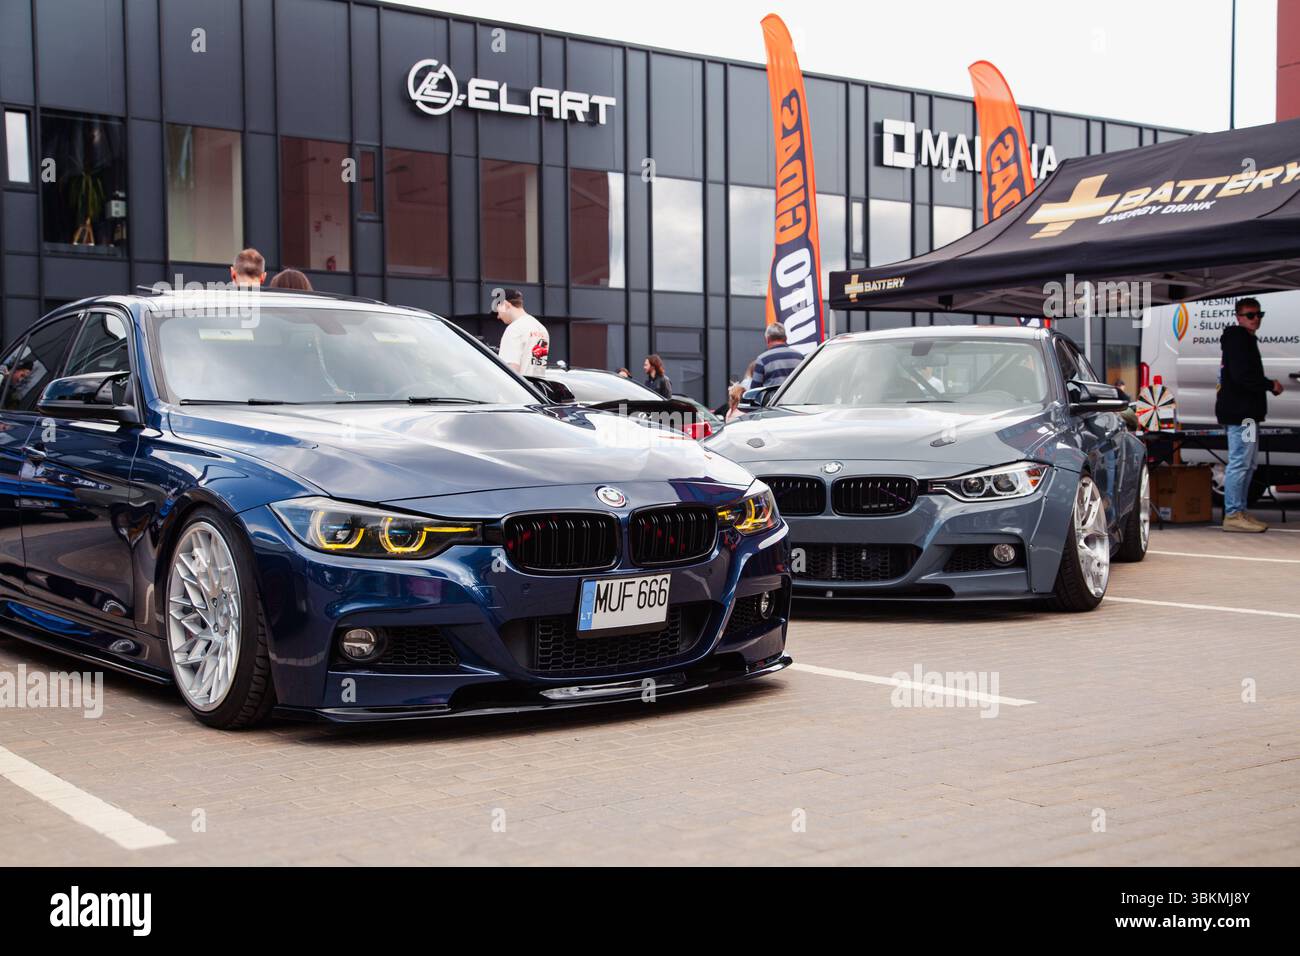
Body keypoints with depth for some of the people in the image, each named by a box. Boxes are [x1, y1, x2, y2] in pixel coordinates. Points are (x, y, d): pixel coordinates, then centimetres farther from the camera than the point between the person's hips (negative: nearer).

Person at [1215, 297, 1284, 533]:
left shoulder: (1245, 339, 22)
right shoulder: (1238, 339, -12)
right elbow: (1242, 376, -22)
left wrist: (1267, 385, 8)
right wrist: (1271, 385, -11)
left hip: (1245, 412, 11)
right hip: (1241, 413, -11)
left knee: (1246, 464, 14)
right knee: (1240, 463, -10)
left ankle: (1239, 513, 18)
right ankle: (1233, 515, -9)